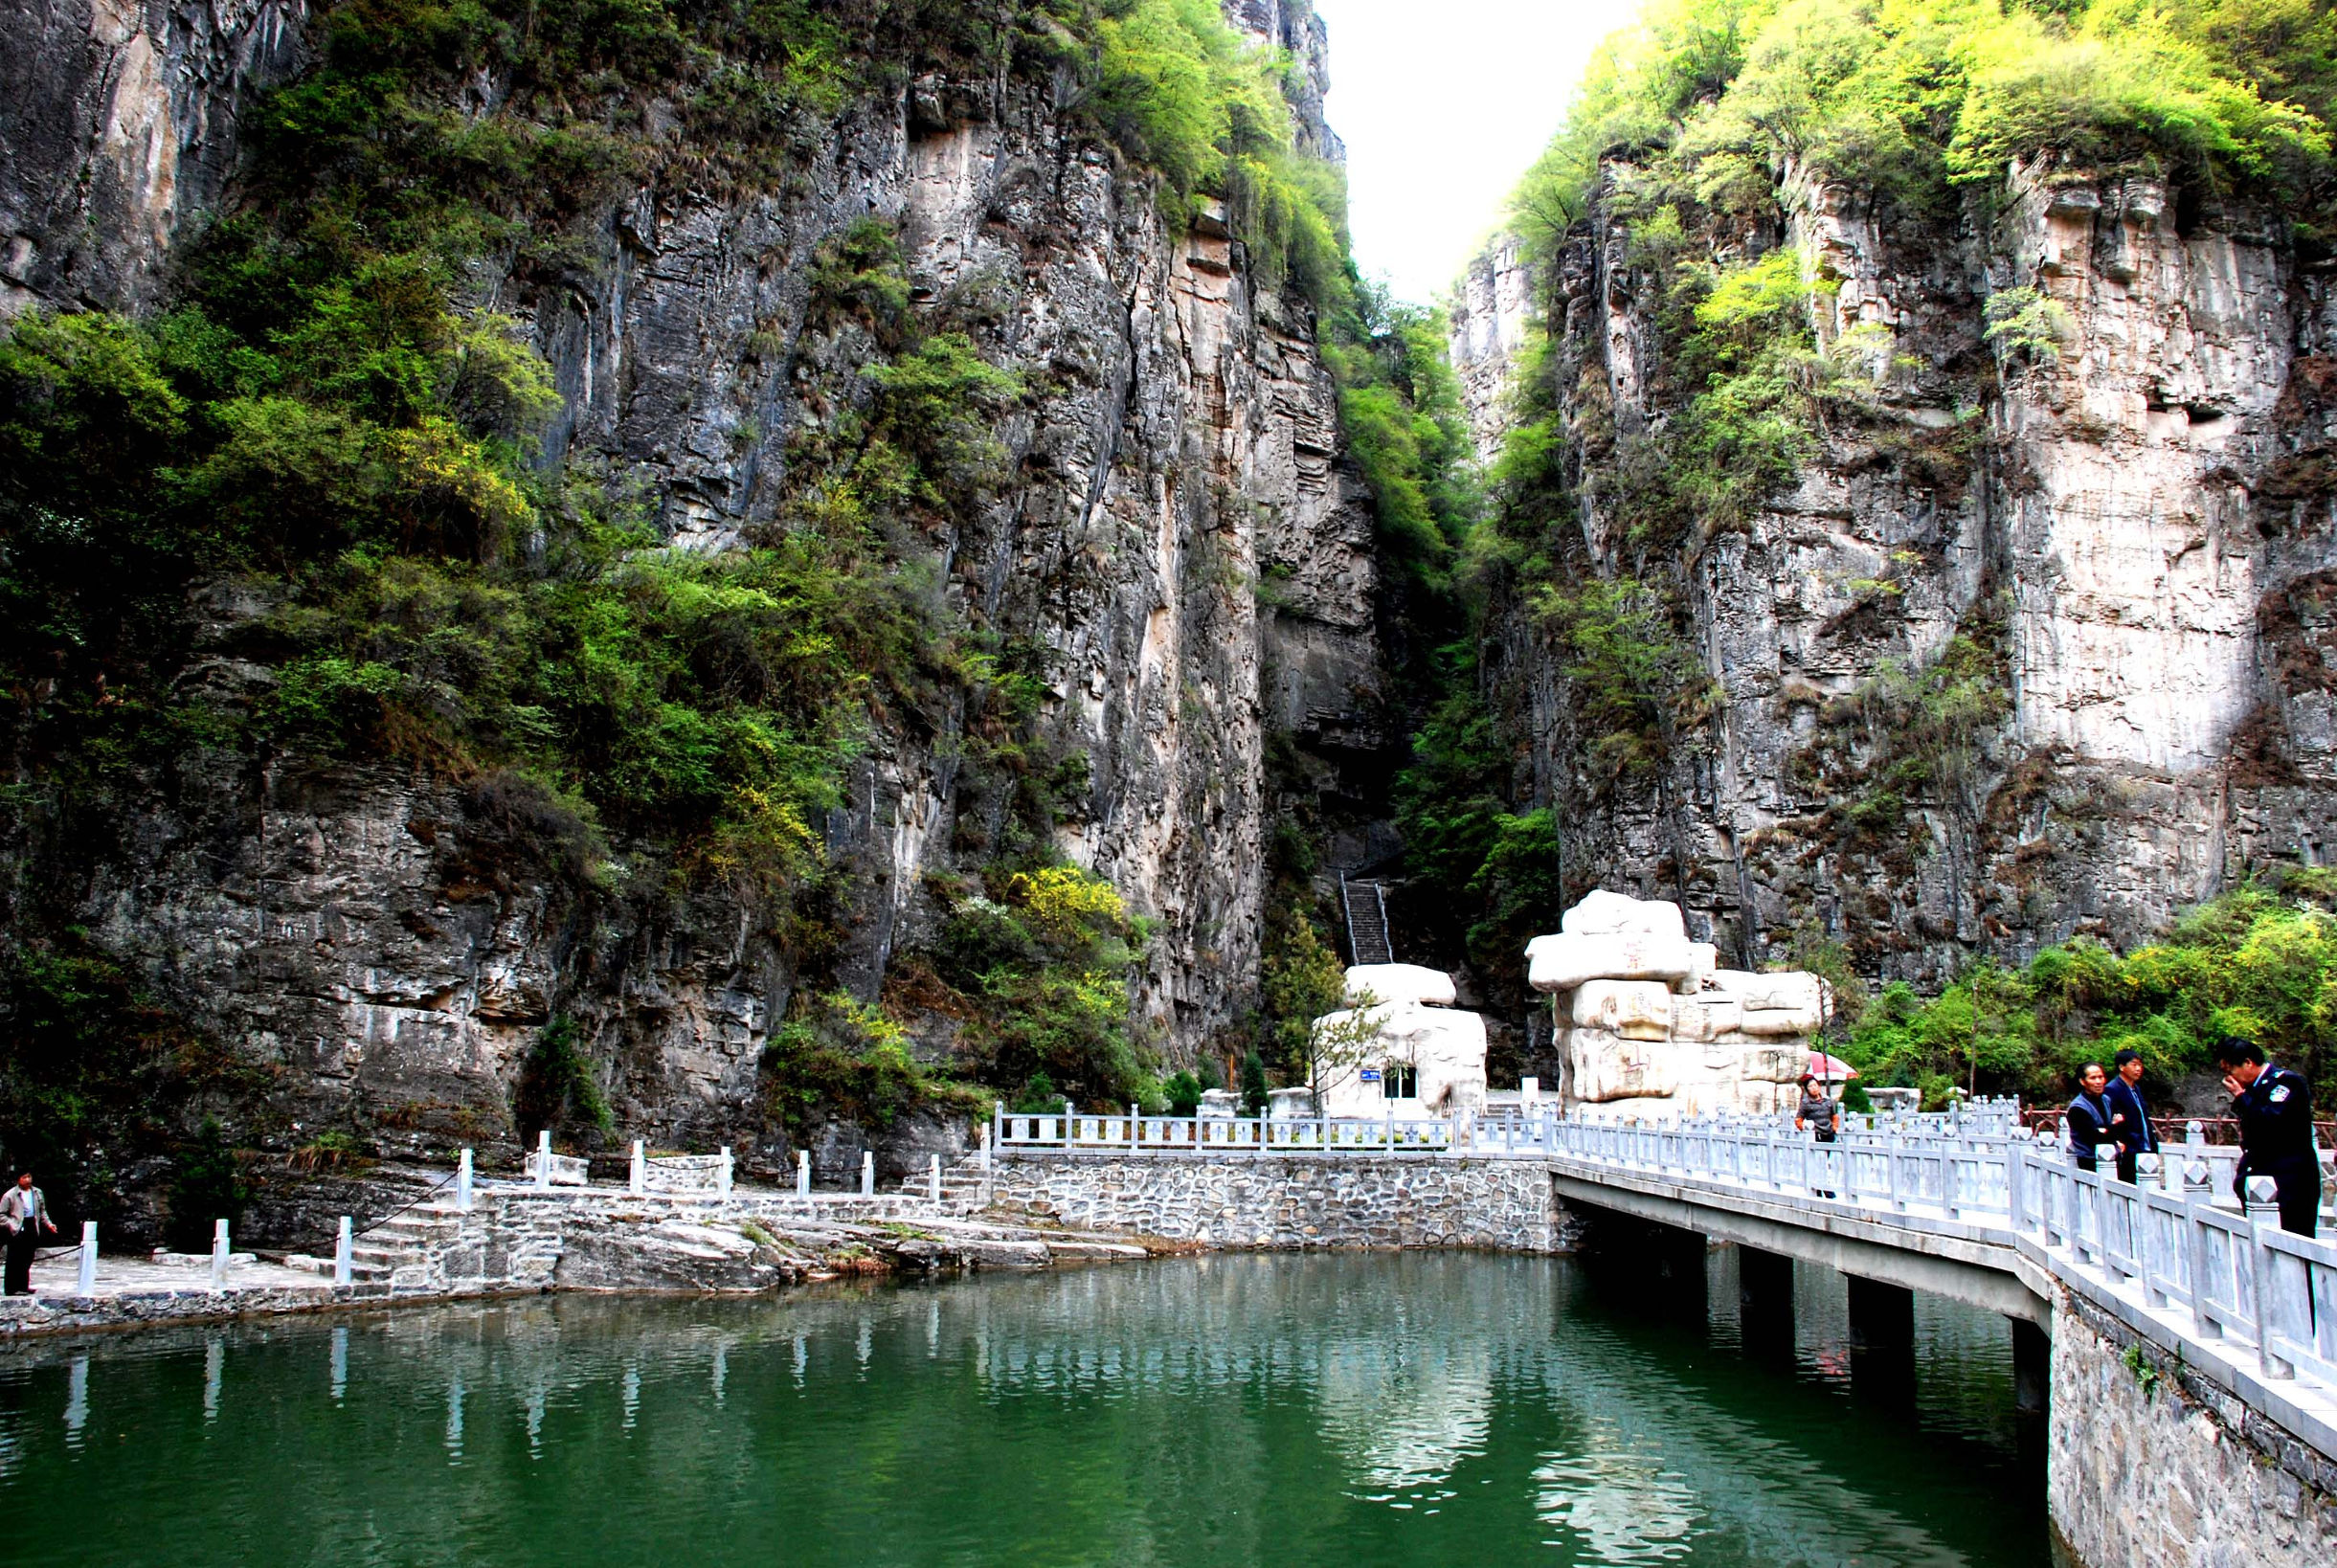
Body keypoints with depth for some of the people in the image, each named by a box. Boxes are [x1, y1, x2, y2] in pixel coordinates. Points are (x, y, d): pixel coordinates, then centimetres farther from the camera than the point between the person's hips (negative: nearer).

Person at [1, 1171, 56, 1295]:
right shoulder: (11, 1195, -4)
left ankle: (23, 1286, 17)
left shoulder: (37, 1193, 12)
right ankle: (12, 1288, 0)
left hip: (32, 1228, 5)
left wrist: (48, 1224, 10)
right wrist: (10, 1225, -15)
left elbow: (42, 1211, 20)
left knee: (27, 1260, 9)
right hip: (17, 1230, -5)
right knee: (15, 1260, -4)